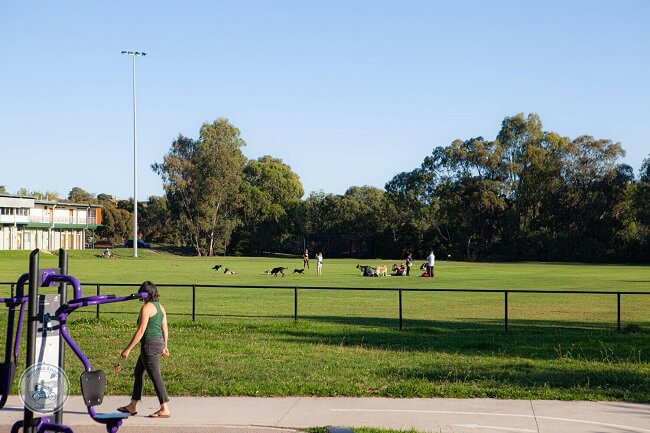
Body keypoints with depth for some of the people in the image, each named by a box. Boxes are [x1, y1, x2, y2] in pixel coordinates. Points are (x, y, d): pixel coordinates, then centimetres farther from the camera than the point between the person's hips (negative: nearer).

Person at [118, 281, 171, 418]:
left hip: (149, 343, -10)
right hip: (159, 342, 10)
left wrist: (128, 349, -15)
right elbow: (165, 328, 15)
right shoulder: (160, 307, 11)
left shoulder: (146, 308, -14)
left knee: (155, 376, -6)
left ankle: (165, 409, -5)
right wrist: (164, 346, 26)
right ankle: (132, 406, 25)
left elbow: (141, 331, -18)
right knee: (138, 372, 18)